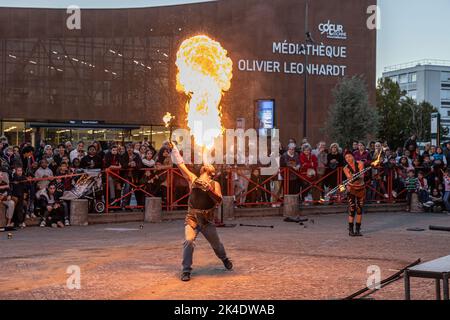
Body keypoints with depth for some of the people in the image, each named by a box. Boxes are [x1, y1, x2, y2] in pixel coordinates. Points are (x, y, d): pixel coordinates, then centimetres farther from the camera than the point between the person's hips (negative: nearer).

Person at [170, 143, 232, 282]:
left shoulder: (215, 184, 1)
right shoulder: (193, 179, 1)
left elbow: (219, 200, -14)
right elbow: (180, 163, 1)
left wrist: (209, 189, -28)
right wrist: (173, 148, 0)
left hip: (207, 220, 1)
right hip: (192, 218, -1)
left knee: (216, 243, 14)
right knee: (189, 241, -21)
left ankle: (225, 259, 46)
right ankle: (186, 270, -11)